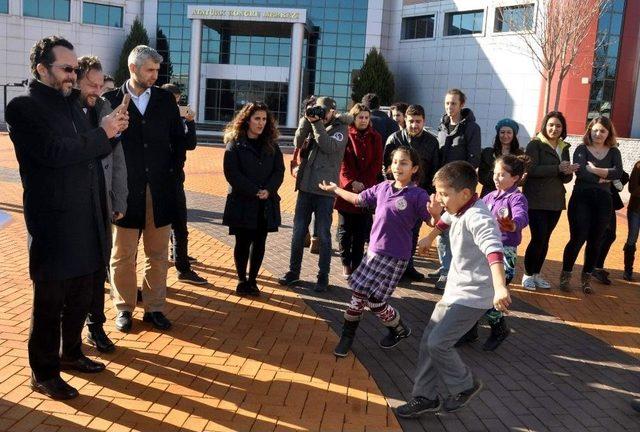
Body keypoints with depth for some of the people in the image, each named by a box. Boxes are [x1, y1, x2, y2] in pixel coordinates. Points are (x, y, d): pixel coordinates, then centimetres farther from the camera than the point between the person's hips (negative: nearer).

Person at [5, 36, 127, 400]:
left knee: (82, 295, 19)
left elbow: (92, 152, 18)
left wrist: (112, 132, 0)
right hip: (53, 225, -8)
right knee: (50, 301, 5)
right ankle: (44, 373, 21)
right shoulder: (24, 107, -11)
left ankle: (70, 353, 38)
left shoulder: (72, 104, 14)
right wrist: (103, 133, -16)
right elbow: (55, 152, -25)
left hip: (87, 222, 8)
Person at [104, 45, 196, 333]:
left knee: (157, 254, 9)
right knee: (123, 254, 8)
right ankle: (124, 308, 22)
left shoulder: (165, 99, 6)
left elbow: (180, 141, 9)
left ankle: (154, 307, 21)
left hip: (160, 189, 3)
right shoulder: (112, 100, -3)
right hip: (126, 191, -2)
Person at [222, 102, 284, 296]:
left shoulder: (271, 144, 10)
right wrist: (254, 191, -16)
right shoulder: (235, 143, -2)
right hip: (242, 202, -3)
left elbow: (279, 170, 4)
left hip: (266, 203, 3)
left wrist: (268, 190, -13)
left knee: (259, 242, 6)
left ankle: (252, 280, 18)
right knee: (243, 242, 4)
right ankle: (242, 281, 17)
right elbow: (232, 173, -10)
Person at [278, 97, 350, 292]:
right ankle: (294, 271, 22)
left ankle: (323, 276, 13)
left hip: (325, 190, -4)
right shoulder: (313, 125, 11)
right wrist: (307, 120, -10)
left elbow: (330, 147, -18)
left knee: (323, 235, 3)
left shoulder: (340, 128, 0)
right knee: (298, 232, 10)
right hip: (305, 187, 4)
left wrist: (317, 123, -15)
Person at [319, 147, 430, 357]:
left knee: (374, 300, -2)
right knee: (359, 294, 8)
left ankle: (400, 330, 26)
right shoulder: (383, 187, 5)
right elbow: (358, 199, 19)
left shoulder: (418, 195, -11)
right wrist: (335, 189, 27)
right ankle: (347, 337, 24)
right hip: (374, 250, 5)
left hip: (395, 256, -5)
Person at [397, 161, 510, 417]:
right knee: (428, 341, 9)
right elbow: (445, 220, 28)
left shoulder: (477, 218, -27)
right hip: (455, 290, 9)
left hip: (472, 296, -9)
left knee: (438, 343, -9)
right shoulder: (459, 210, 3)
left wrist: (500, 287, -59)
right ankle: (425, 397, 21)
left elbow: (493, 250, -44)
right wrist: (430, 238, 46)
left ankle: (464, 386, 16)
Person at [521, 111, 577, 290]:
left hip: (555, 202, 6)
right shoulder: (535, 144, -5)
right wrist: (557, 168, -24)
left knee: (545, 239, 9)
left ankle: (536, 274, 21)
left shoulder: (564, 148, 12)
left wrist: (569, 172, -12)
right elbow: (531, 170, -19)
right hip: (536, 201, -6)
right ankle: (528, 274, 9)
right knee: (538, 238, -8)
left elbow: (566, 178, 11)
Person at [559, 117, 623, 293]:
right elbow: (581, 173, -16)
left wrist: (594, 170, -14)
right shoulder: (581, 150, 1)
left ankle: (586, 277, 21)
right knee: (577, 239, -6)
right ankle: (566, 275, 10)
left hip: (603, 201, 3)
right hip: (582, 199, -3)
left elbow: (618, 173, -9)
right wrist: (603, 178, -10)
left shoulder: (614, 152, 9)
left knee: (595, 241, 7)